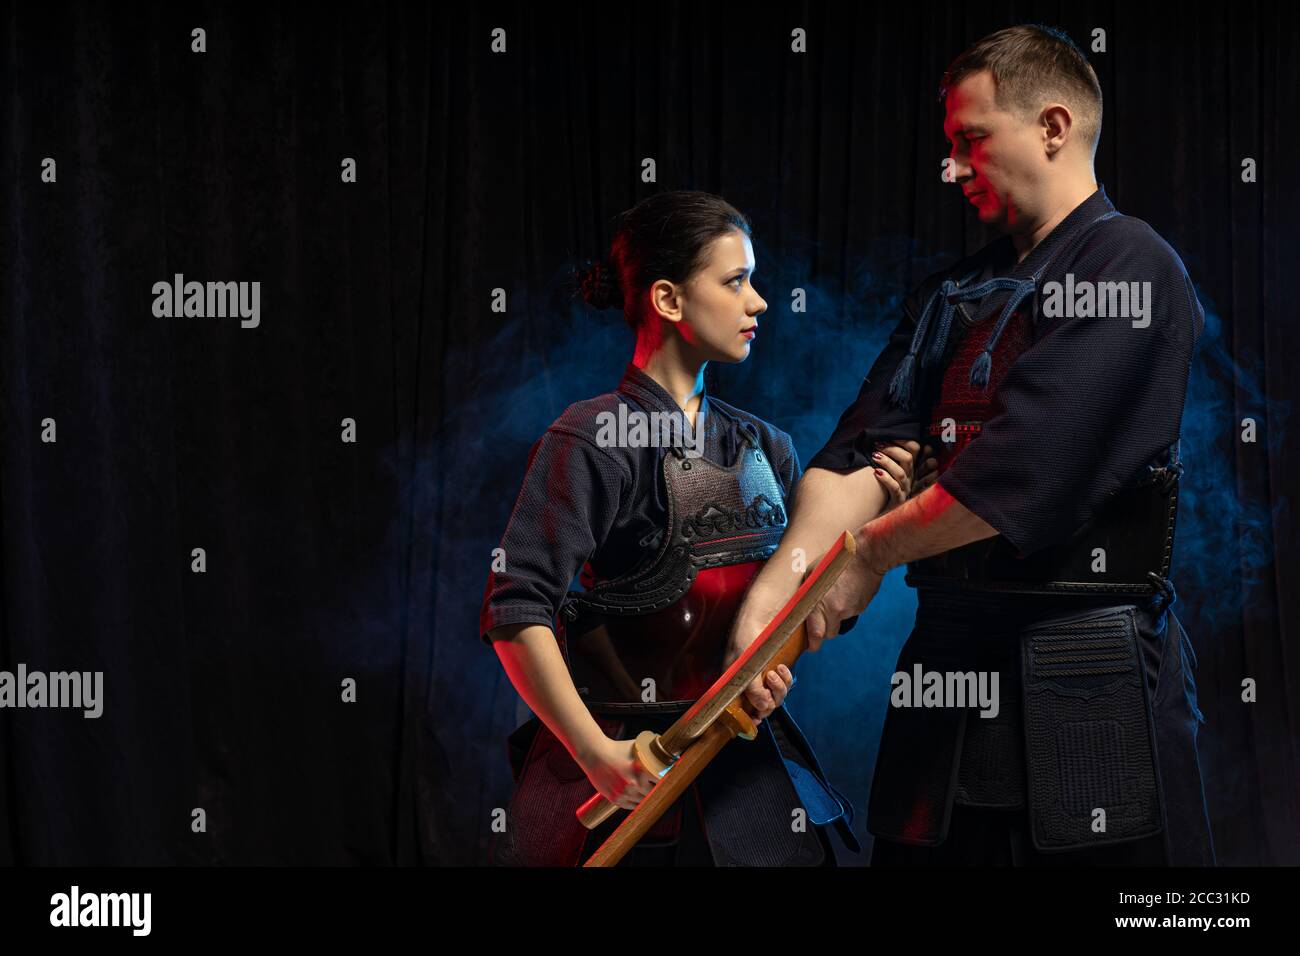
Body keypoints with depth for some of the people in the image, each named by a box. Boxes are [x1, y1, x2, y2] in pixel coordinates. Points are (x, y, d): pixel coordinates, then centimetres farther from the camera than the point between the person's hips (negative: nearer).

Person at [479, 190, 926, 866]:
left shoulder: (761, 446, 8)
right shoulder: (596, 437, -11)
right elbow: (516, 613, -17)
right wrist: (598, 756, -20)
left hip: (747, 758, 6)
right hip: (629, 768, -6)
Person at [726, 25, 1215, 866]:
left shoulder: (1129, 267, -7)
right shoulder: (954, 294, 17)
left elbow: (1022, 469, -17)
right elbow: (864, 450, 6)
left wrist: (871, 553, -6)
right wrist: (772, 592, -10)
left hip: (1091, 688, -7)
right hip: (948, 660, 7)